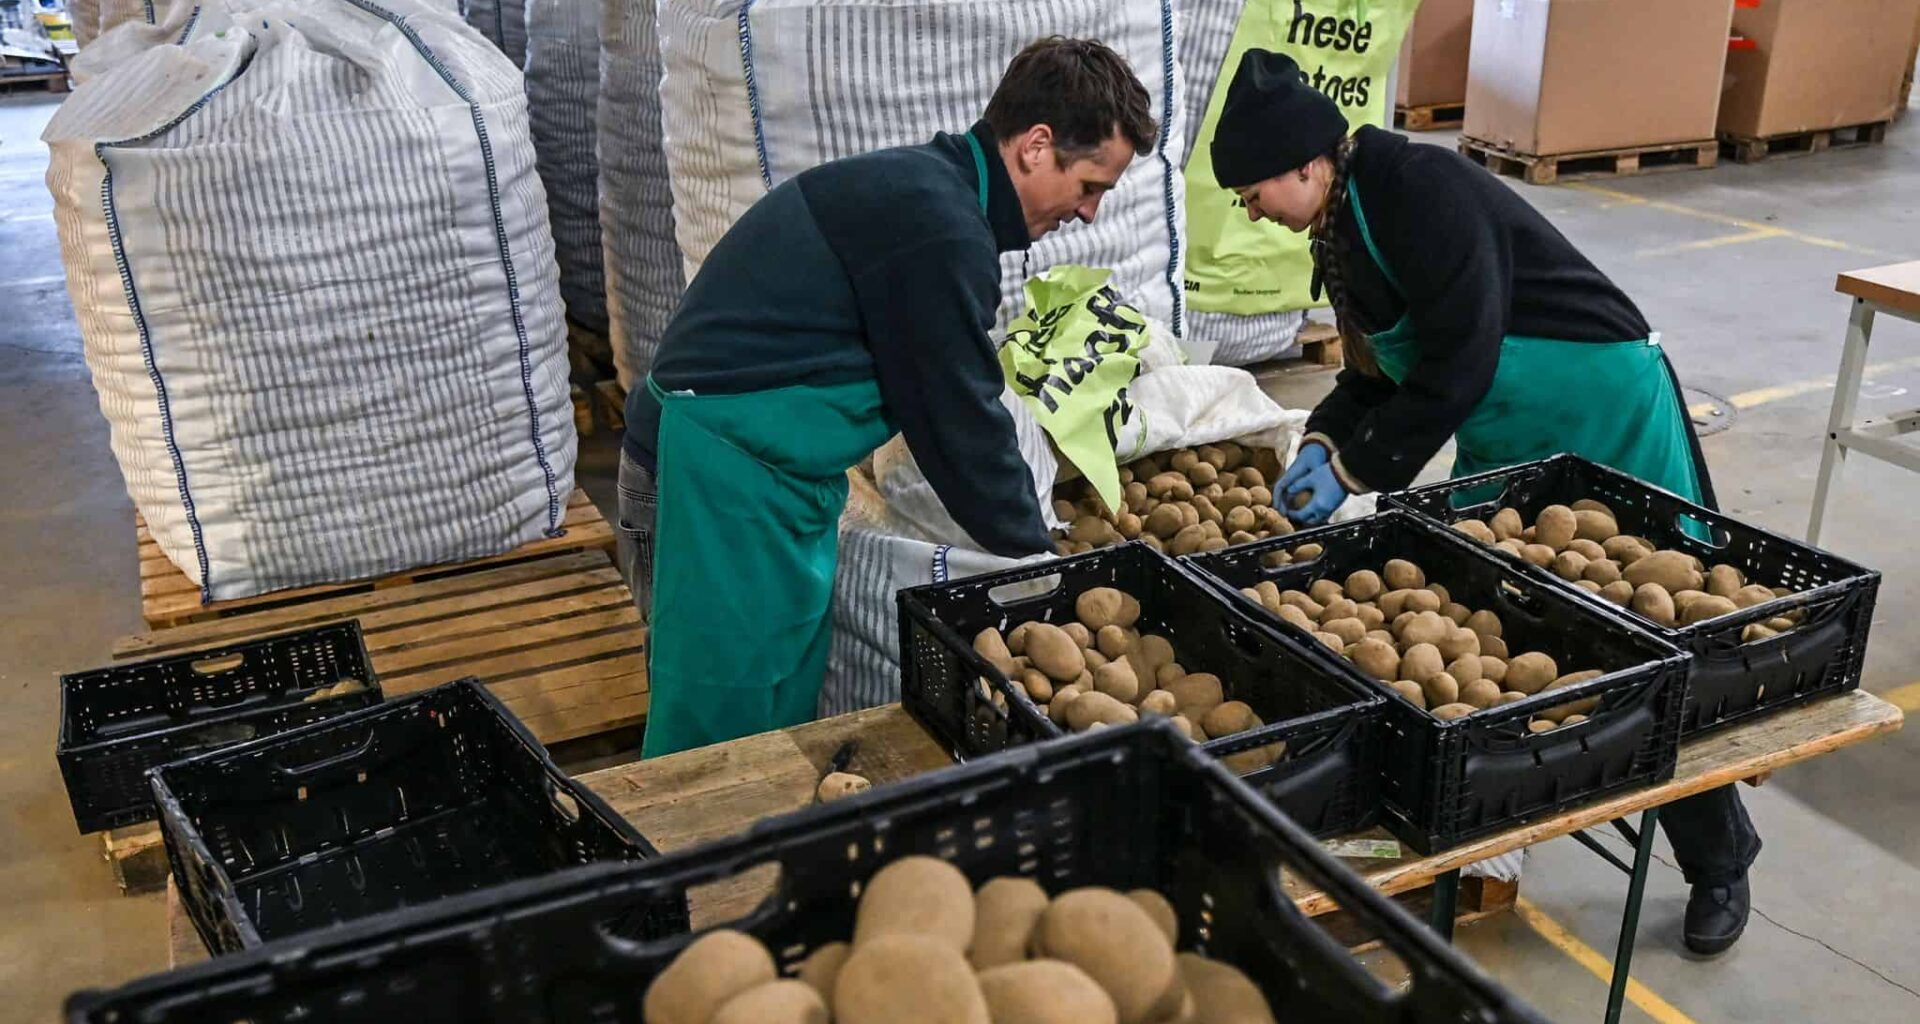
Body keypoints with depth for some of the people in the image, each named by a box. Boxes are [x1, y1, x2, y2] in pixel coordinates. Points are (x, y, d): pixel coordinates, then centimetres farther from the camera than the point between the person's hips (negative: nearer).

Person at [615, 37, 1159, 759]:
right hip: (722, 481, -10)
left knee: (787, 713, 15)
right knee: (728, 730, -1)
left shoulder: (918, 185, 12)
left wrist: (1027, 533, 19)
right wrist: (1039, 557, -1)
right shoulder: (938, 227, -20)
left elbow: (944, 400, 18)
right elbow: (961, 420, -15)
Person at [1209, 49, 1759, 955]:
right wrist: (1324, 440, -6)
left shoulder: (1419, 190, -24)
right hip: (1502, 446, 9)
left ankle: (1718, 862, 23)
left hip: (1606, 419, -8)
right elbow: (1379, 369, 10)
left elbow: (1459, 362, -28)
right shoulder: (1344, 227, 3)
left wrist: (1355, 467, -22)